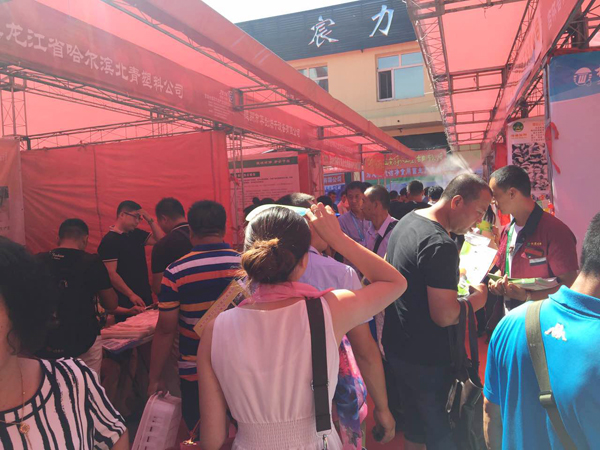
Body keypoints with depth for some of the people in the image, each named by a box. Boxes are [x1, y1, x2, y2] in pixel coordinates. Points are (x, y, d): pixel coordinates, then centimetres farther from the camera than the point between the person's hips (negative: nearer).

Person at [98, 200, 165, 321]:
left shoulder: (136, 234, 9)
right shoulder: (109, 241, -13)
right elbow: (111, 274, -18)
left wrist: (150, 220, -3)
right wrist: (131, 295, -19)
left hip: (145, 297, 7)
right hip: (126, 301, -7)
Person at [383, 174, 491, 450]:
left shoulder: (406, 221, 4)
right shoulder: (441, 245, -26)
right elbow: (445, 316, -28)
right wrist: (477, 298, -9)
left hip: (396, 346, 9)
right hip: (426, 358, -9)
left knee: (415, 425, 25)